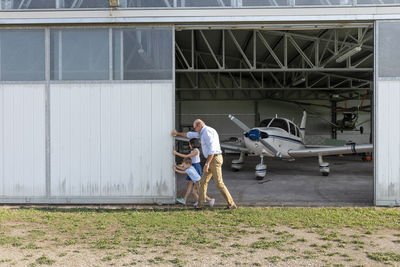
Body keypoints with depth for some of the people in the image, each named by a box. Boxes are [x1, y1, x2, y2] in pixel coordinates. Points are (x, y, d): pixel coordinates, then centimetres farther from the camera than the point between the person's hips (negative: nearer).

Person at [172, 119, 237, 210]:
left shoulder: (207, 131, -14)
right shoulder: (204, 132, 20)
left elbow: (212, 149, -23)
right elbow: (190, 135, 34)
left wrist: (207, 164, -25)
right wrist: (178, 134, 42)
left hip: (214, 159, -10)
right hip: (212, 160, 10)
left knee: (219, 183, -9)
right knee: (203, 181, 8)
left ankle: (231, 204, -2)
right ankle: (200, 204, 10)